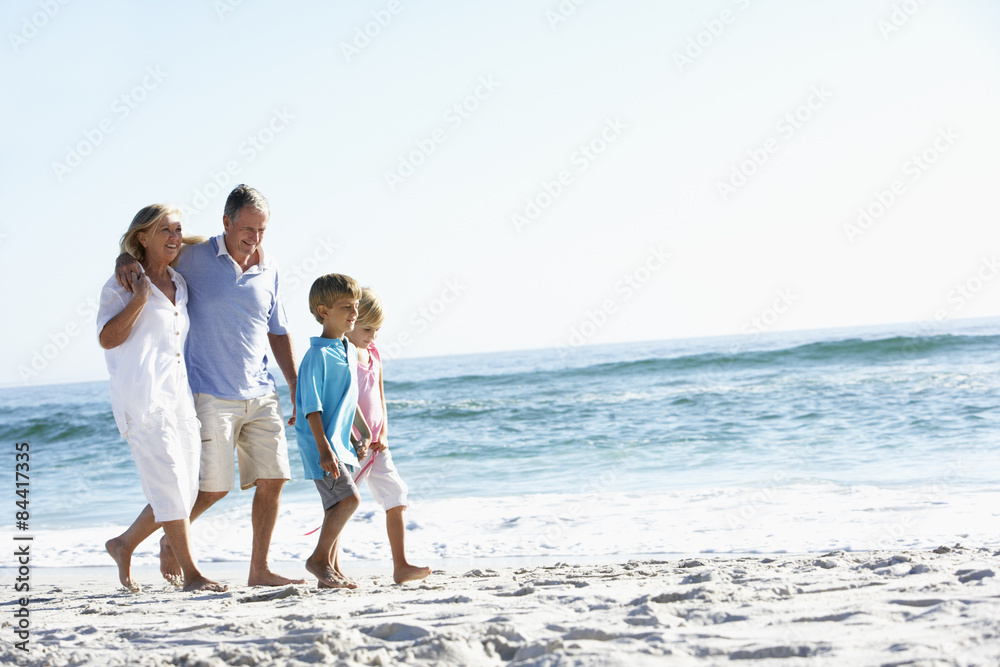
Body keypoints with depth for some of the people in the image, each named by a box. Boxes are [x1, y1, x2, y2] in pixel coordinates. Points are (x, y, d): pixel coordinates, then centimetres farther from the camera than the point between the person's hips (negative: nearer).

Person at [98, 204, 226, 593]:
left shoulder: (180, 284, 19)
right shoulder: (123, 283, 0)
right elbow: (107, 338, -10)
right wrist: (139, 298, -15)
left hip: (180, 395, 7)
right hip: (142, 396, -7)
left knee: (184, 492, 4)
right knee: (170, 487, -11)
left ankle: (123, 545, 22)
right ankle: (191, 573, -7)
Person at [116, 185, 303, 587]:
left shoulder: (268, 270, 9)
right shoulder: (196, 257, -4)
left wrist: (297, 389, 13)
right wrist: (125, 262, -19)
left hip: (261, 395, 5)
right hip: (211, 395, -5)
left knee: (272, 479, 0)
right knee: (214, 486, -6)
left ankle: (259, 569, 9)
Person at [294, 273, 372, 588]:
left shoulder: (350, 352, 12)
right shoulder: (318, 355, -15)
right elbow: (312, 407, -18)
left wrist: (363, 433, 26)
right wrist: (324, 449, -23)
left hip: (340, 443, 9)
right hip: (320, 443, -9)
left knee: (336, 506, 11)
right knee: (348, 498, -17)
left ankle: (332, 568, 18)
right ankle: (318, 559, -5)